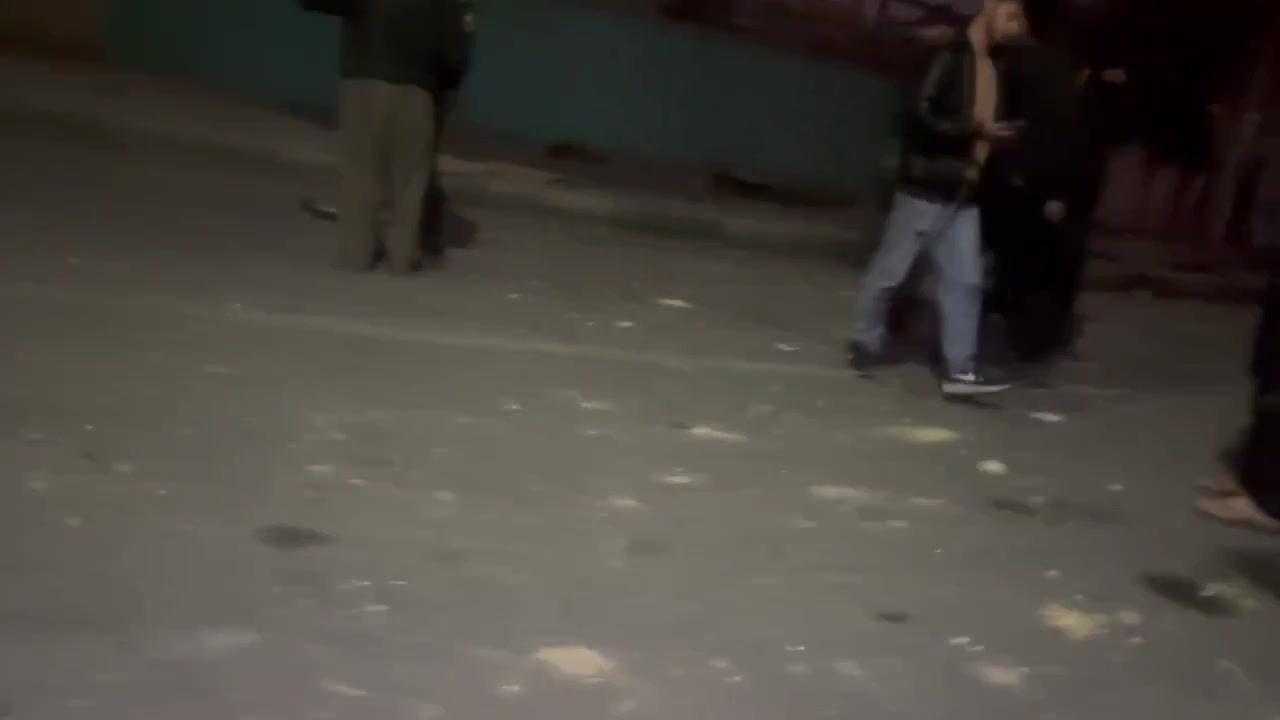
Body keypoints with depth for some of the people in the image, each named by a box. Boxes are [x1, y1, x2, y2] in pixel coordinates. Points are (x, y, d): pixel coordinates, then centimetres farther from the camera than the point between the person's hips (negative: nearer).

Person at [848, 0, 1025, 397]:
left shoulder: (992, 67, 12)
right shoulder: (952, 57, -11)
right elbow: (922, 116, -19)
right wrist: (976, 131, -22)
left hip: (964, 194, 8)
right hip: (927, 187, -7)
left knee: (965, 280, 3)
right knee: (890, 271, 5)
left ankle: (959, 370, 4)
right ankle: (865, 342, 23)